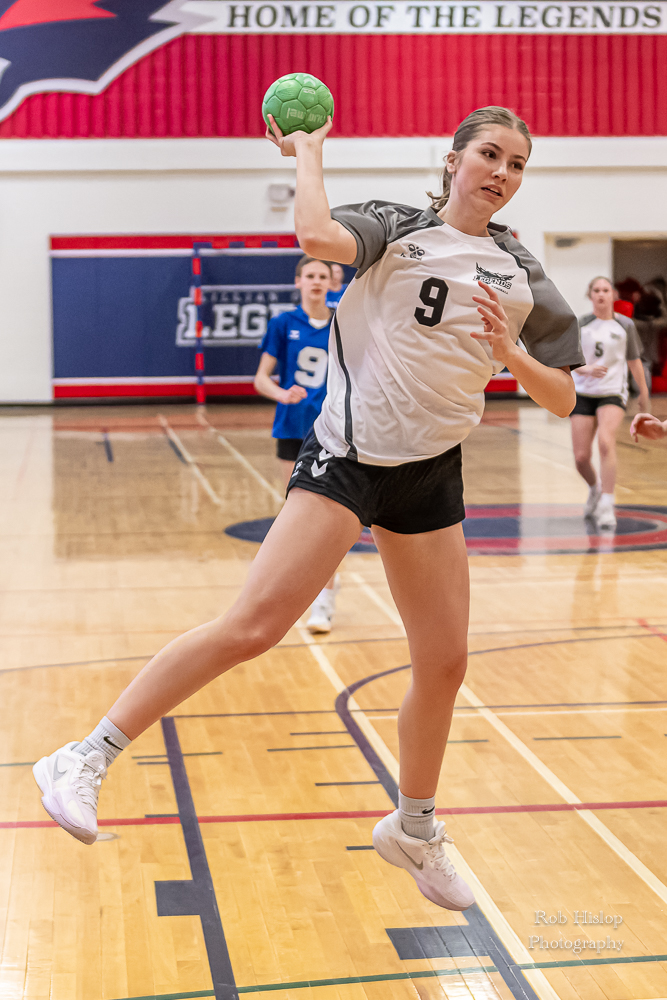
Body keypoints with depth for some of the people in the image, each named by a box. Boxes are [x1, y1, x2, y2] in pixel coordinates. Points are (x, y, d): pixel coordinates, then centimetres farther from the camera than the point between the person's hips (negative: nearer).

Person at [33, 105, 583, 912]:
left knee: (444, 663, 9)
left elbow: (562, 400, 8)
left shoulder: (521, 277, 8)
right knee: (253, 625, -18)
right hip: (348, 453, -5)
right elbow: (318, 236, -27)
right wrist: (307, 152, -10)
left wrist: (509, 353, -10)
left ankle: (413, 828, 32)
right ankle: (86, 760, -11)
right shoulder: (396, 228, -4)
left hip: (431, 473, 5)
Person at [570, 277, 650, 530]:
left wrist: (644, 392, 21)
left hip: (613, 393, -2)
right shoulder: (581, 325, 2)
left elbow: (634, 361, 14)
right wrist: (587, 369, -23)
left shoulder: (625, 325, 3)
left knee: (606, 442, -27)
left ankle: (606, 506, -27)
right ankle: (595, 489, 34)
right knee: (581, 457, -1)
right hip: (583, 393, 2)